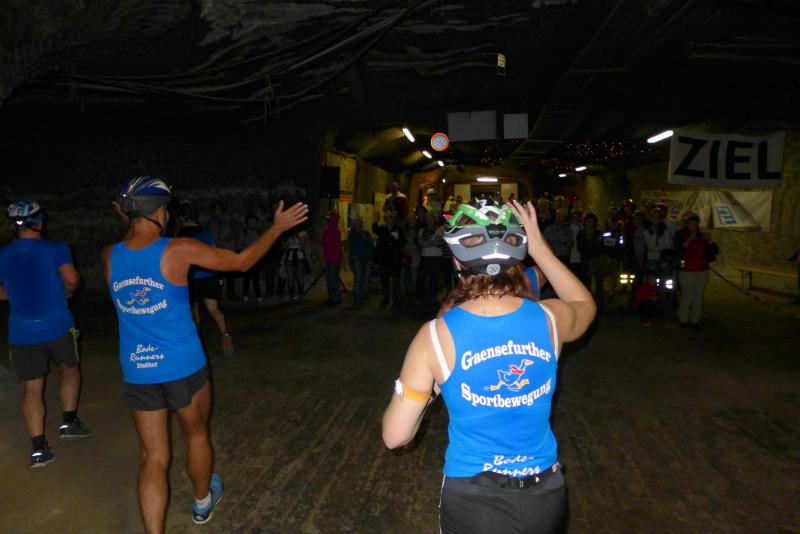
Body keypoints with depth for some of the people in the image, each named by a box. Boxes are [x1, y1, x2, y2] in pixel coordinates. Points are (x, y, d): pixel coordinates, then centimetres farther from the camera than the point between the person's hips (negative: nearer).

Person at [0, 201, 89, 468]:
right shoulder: (56, 249, -6)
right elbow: (72, 279, -19)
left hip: (22, 334, 2)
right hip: (57, 327, -2)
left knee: (32, 387, 8)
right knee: (70, 368, 23)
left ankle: (38, 448, 5)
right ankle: (69, 422, 20)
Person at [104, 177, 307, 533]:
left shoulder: (109, 257, -4)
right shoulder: (178, 250, -16)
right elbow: (241, 262, -7)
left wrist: (130, 220, 29)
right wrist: (278, 227, 2)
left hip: (137, 373, 3)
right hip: (183, 368, -3)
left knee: (154, 457, 12)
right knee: (196, 435, 23)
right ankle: (203, 502, 45)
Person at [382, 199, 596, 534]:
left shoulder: (436, 335, -20)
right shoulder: (550, 318, -13)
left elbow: (395, 436, -13)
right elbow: (586, 305, 13)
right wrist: (540, 248, 8)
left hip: (472, 503, -2)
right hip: (547, 498, 2)